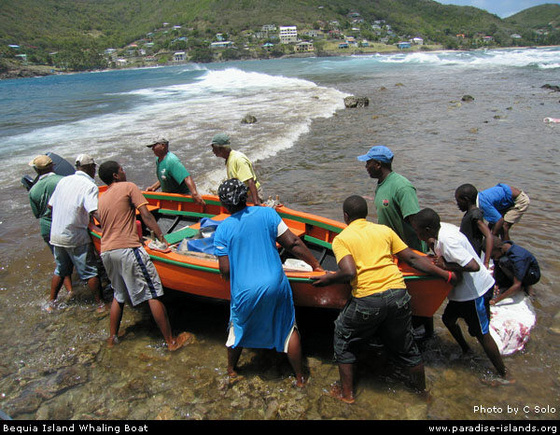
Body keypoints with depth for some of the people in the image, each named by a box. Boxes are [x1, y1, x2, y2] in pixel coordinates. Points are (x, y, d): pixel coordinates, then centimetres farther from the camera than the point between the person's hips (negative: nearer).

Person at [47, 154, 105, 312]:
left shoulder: (63, 181, 7)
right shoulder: (90, 186, -13)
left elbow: (51, 205, 13)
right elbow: (95, 213, -26)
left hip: (56, 235, 7)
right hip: (76, 238, -7)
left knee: (61, 270, 23)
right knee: (90, 272, 5)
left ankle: (51, 303, 33)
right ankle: (100, 304, 14)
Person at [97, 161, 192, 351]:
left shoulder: (101, 198, 20)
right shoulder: (128, 187, 1)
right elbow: (146, 216, -7)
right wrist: (162, 237, -8)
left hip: (106, 251, 8)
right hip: (128, 248, -7)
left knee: (119, 295, 25)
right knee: (153, 294, -2)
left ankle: (113, 337, 35)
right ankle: (171, 341, 2)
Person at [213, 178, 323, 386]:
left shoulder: (222, 229, -6)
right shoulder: (267, 213, -4)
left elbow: (225, 271, -6)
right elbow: (293, 243, -5)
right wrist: (315, 264, 5)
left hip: (245, 292, 0)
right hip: (275, 286, 0)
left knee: (238, 328, 25)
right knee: (288, 329, 18)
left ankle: (231, 371, 46)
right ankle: (300, 377, 29)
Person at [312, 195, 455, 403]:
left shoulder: (341, 238, 3)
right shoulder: (385, 230, 13)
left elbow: (349, 272, -13)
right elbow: (412, 258, 11)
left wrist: (329, 279, 5)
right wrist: (447, 275, 18)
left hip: (366, 300, -4)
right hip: (398, 294, 4)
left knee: (343, 339, 23)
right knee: (404, 345, 26)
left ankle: (346, 393, 31)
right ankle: (422, 388, 46)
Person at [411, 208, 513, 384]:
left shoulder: (448, 240, -31)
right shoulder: (442, 228, -5)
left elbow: (474, 266, -36)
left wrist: (445, 265, -26)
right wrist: (437, 258, 0)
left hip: (476, 290, -10)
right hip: (463, 289, 10)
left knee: (481, 333, 3)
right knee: (448, 319, 21)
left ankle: (504, 375, 19)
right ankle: (466, 350, 44)